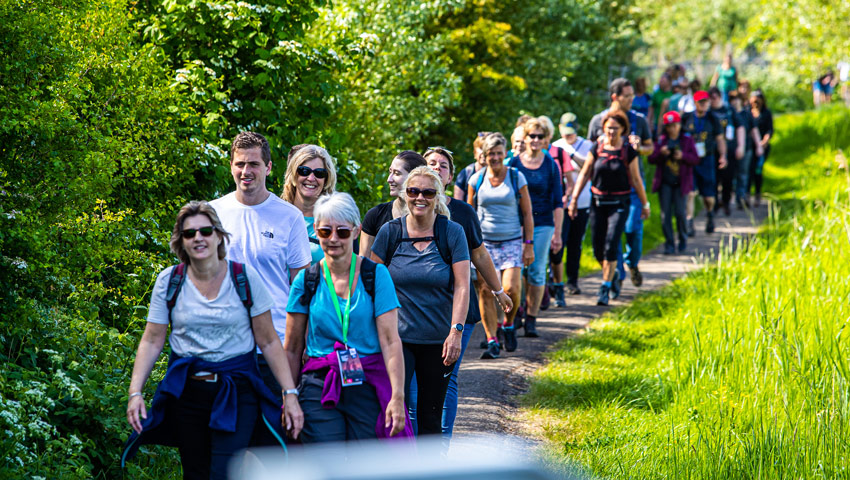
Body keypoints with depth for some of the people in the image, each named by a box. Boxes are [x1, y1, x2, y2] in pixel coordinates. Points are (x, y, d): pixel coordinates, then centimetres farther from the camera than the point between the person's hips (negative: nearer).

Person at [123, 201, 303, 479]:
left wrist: (290, 394, -4)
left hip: (237, 392, -2)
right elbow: (152, 342, 5)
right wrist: (135, 392, -6)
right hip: (186, 392, 2)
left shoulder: (245, 278, -2)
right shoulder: (169, 281, 3)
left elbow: (268, 342, 0)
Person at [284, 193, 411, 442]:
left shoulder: (375, 274, 1)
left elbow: (390, 340, -5)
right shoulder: (306, 281, 5)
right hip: (320, 388, 1)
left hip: (367, 388, -1)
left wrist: (398, 396, -14)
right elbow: (292, 350, 11)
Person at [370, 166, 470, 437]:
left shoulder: (452, 233, -2)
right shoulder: (390, 232, 0)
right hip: (398, 337, 0)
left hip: (439, 341, 0)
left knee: (431, 417, 6)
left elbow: (462, 286, -5)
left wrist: (456, 331, -15)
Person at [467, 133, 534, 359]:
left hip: (511, 242, -1)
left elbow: (527, 213, 3)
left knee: (511, 289, -15)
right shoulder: (477, 179, 5)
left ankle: (509, 324, 15)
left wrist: (529, 245, -2)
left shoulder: (517, 177, 1)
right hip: (483, 243, 1)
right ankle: (492, 341, 0)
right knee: (485, 291, -6)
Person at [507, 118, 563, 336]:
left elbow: (558, 202, 4)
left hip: (542, 224, 0)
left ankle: (531, 320, 5)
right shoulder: (514, 163, 2)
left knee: (537, 271, -2)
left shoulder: (551, 165, 2)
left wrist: (557, 233, -1)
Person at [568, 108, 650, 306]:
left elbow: (636, 180, 3)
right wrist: (574, 199, 6)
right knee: (598, 250, 5)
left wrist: (645, 204, 9)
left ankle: (605, 289, -7)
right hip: (598, 201, 3)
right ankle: (612, 275, 35)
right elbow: (584, 174, 7)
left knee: (610, 247, -13)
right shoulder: (597, 148, 0)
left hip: (619, 203, -3)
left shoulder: (628, 151, -5)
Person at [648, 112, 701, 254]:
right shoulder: (661, 140, 7)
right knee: (665, 214, -3)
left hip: (680, 183, -1)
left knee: (679, 212, -6)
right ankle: (669, 244, 6)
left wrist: (683, 156, -16)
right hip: (665, 183, 1)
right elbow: (651, 159, 3)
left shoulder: (687, 140, 6)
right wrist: (661, 153, -16)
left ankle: (683, 239, 18)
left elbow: (696, 159, 1)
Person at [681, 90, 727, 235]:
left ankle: (709, 214, 37)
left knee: (709, 197, 3)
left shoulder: (713, 120, 5)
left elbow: (720, 139, 9)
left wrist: (722, 155, -4)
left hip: (706, 159, 1)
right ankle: (689, 224, -10)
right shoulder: (686, 119, 1)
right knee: (690, 193, -14)